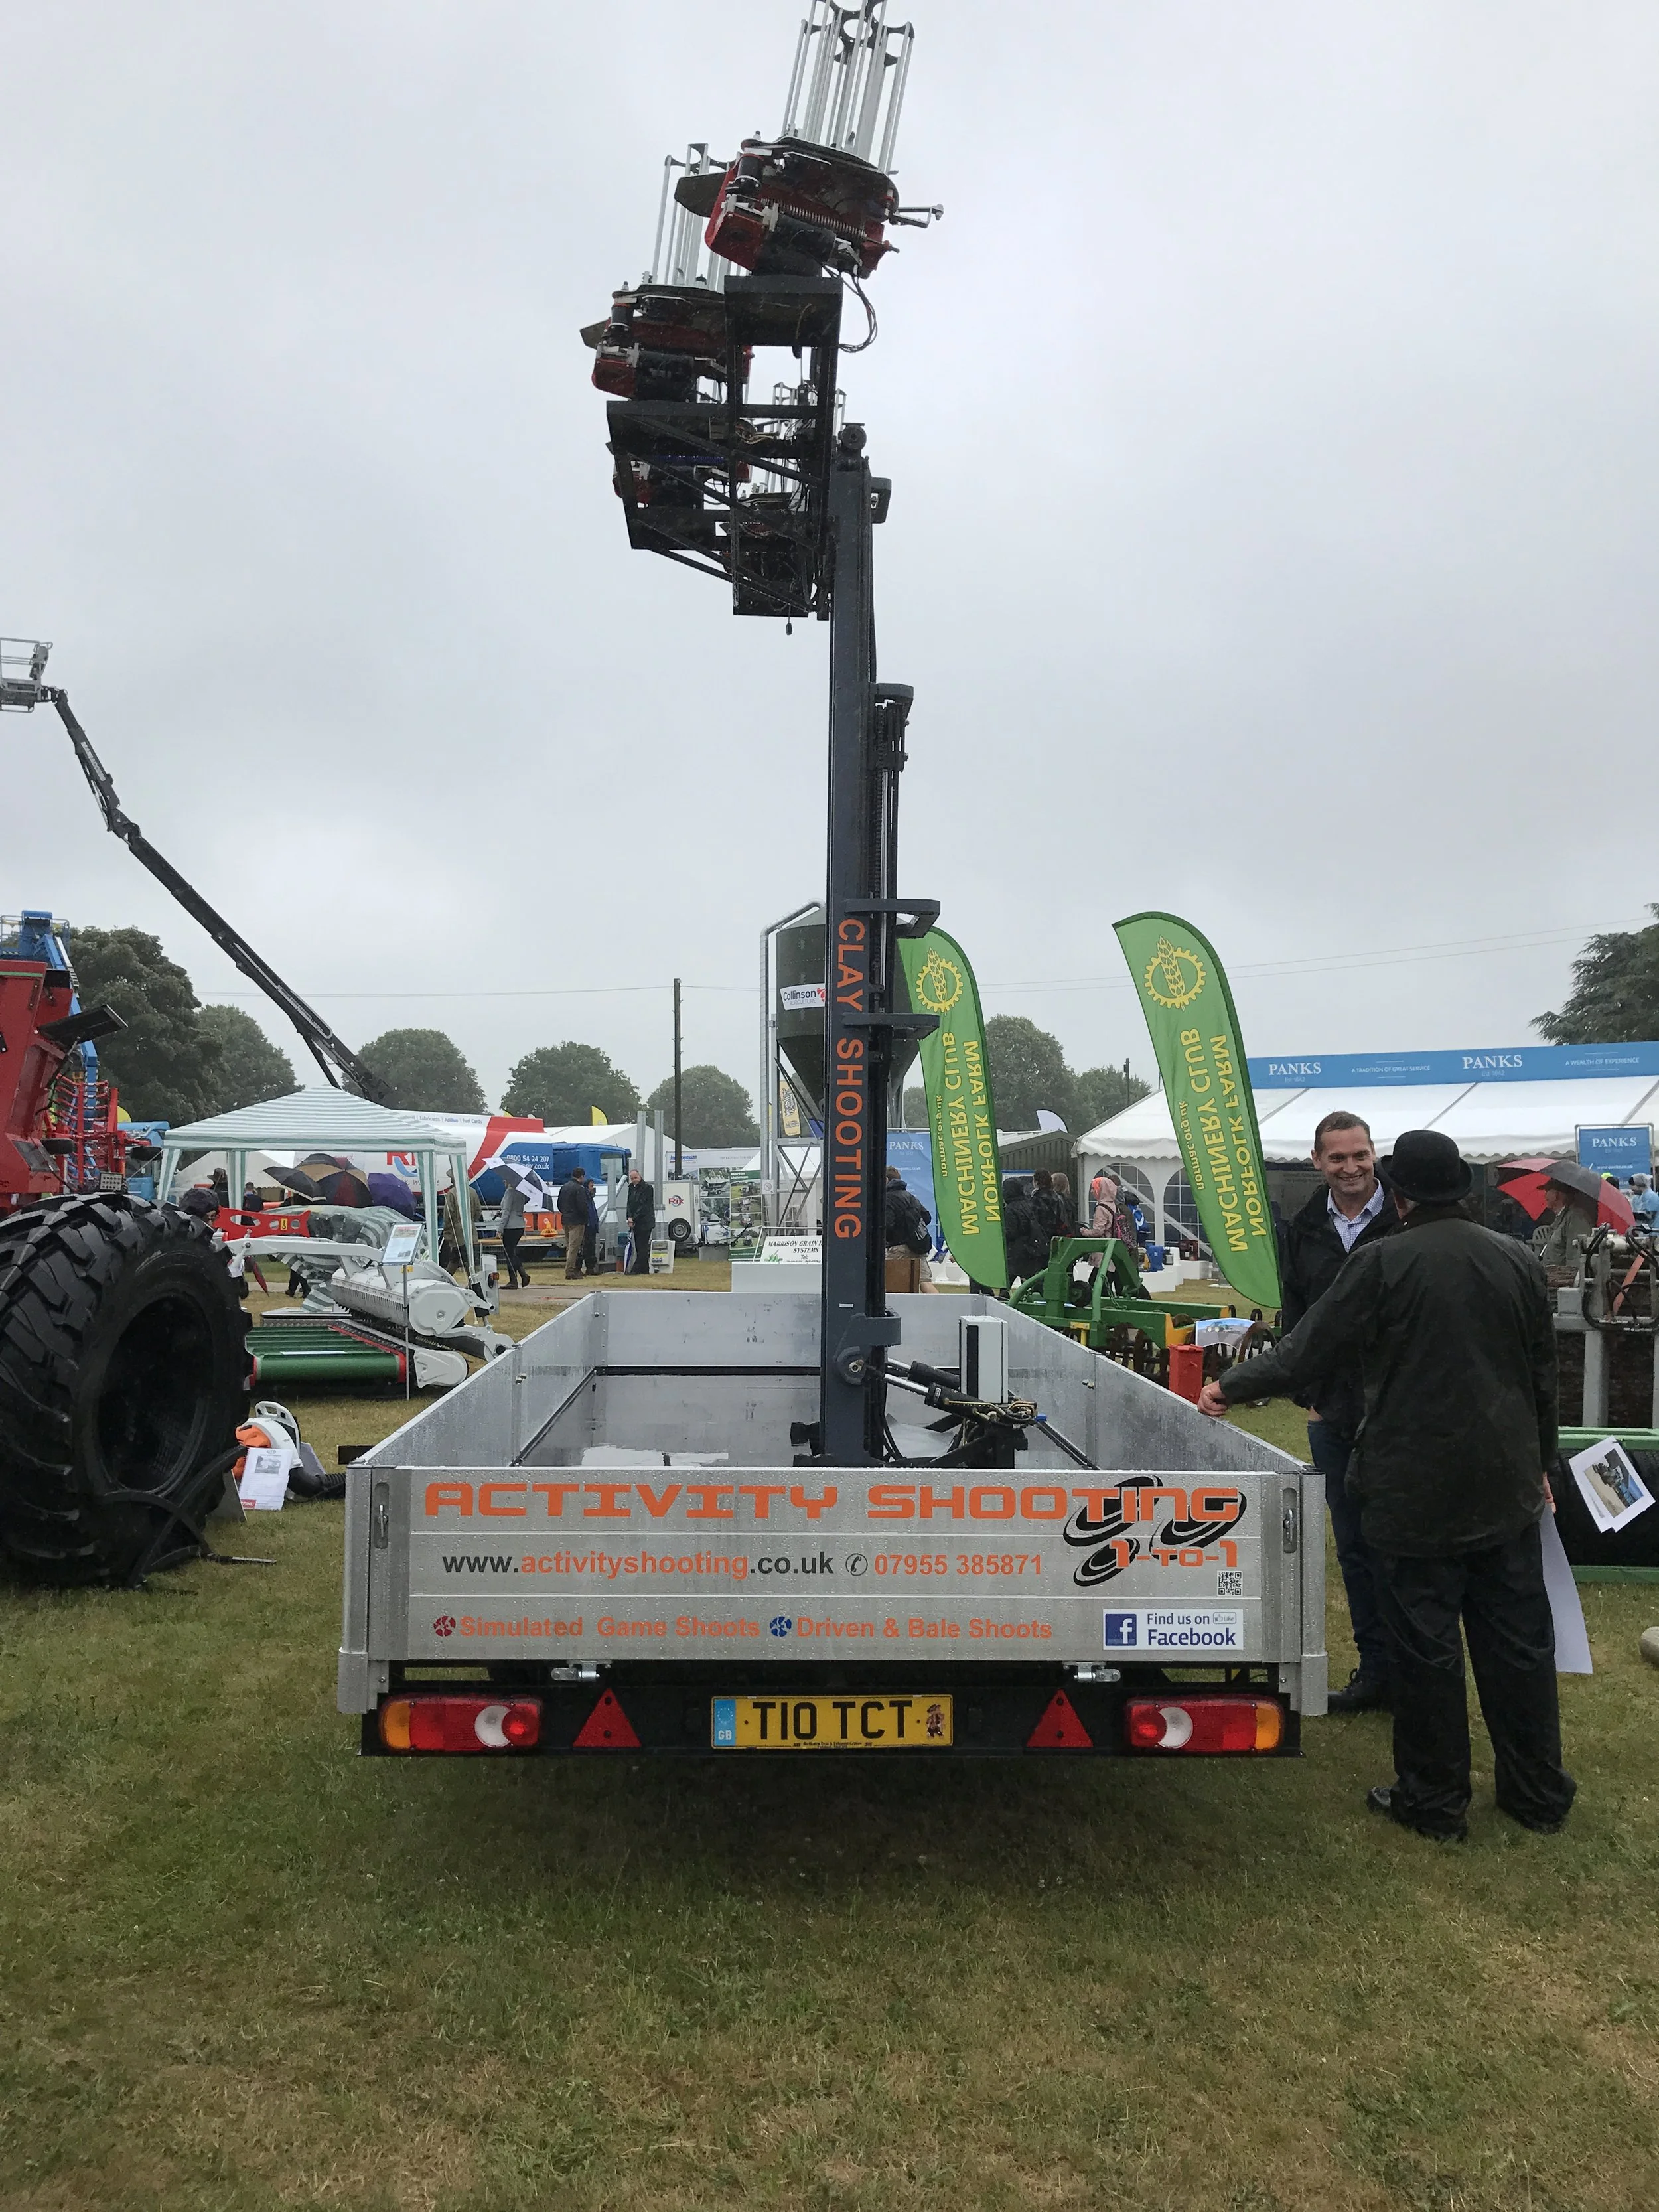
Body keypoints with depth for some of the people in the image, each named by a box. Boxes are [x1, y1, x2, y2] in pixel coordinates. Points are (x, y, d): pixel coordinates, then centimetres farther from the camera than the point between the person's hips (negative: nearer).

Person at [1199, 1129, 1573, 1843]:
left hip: (1414, 1494, -5)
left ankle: (1435, 1802, 17)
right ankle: (1538, 1793, 27)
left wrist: (1229, 1386, 5)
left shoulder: (1382, 1263, -14)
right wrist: (1540, 1464, 24)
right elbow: (1543, 1377, 11)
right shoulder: (1516, 1261, 2)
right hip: (1507, 1489, 5)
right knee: (1518, 1638, 14)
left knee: (1425, 1646, 6)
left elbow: (1304, 1355, -10)